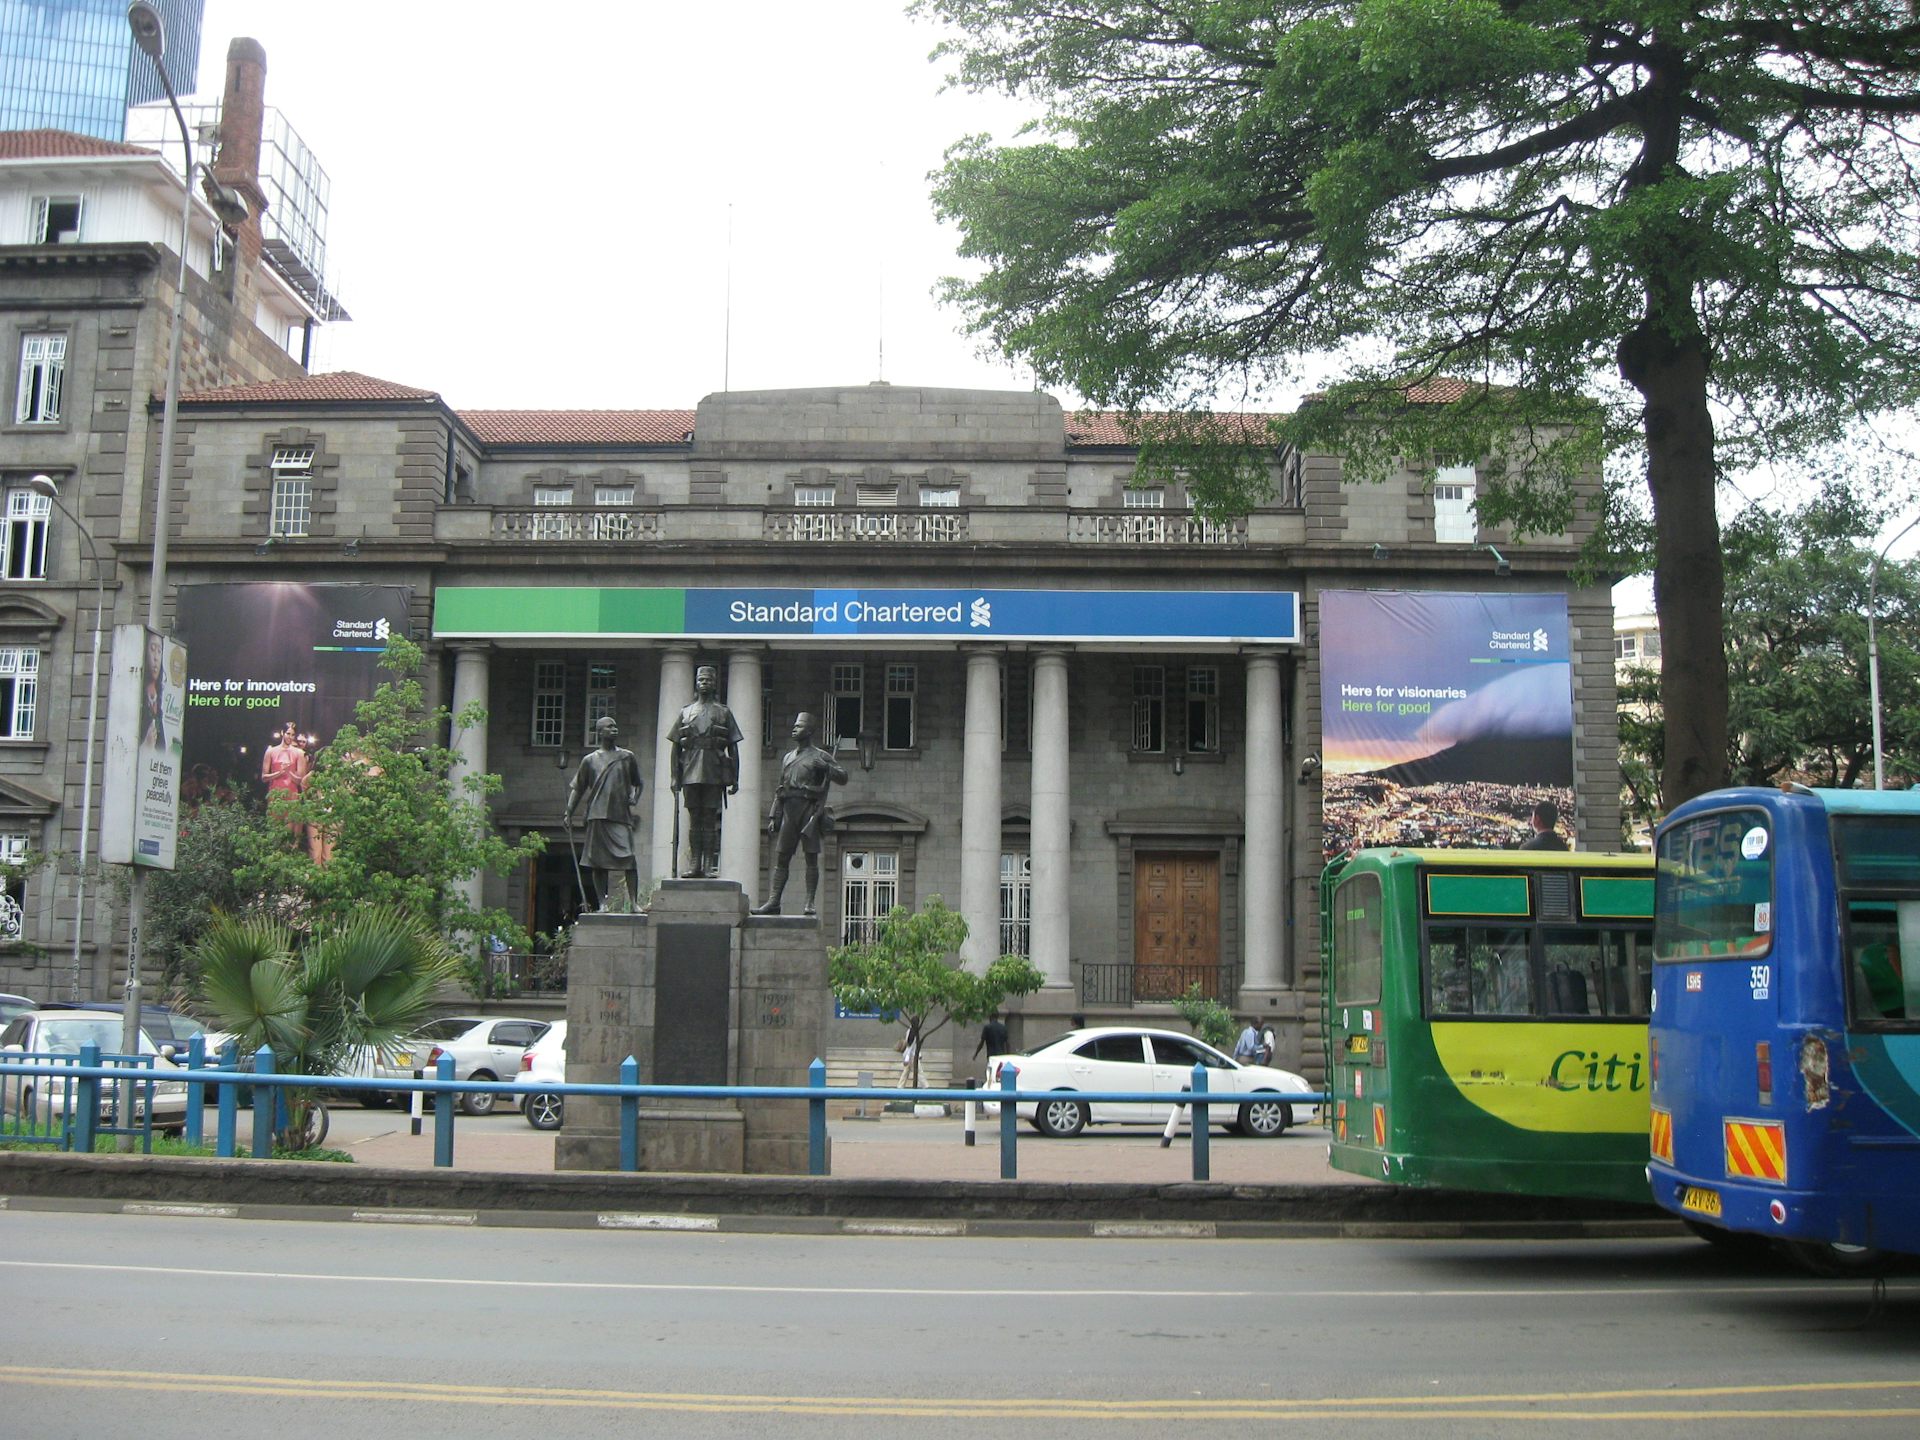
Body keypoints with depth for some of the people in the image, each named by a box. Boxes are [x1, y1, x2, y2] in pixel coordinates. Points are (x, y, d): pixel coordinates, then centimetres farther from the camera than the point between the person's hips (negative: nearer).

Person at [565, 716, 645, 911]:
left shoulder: (627, 757, 13)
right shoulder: (590, 760, 10)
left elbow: (637, 783, 21)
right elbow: (578, 788, 12)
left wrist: (634, 798, 3)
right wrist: (569, 811, 2)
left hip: (621, 815, 0)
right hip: (597, 816, 0)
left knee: (628, 859, -11)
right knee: (598, 861, 1)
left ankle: (633, 902, -11)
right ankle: (602, 903, 7)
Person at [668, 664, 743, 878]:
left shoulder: (724, 713, 10)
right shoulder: (686, 713, 14)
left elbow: (733, 747, 7)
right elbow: (674, 746, 12)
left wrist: (735, 778, 0)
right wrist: (674, 777, 4)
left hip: (714, 774, -2)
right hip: (691, 774, 2)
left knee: (711, 819, -3)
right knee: (694, 819, 3)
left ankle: (710, 866, -1)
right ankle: (693, 865, 5)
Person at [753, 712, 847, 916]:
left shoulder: (820, 756, 6)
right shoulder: (787, 758, 21)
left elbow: (843, 778, -1)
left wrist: (826, 767, -18)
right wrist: (773, 817, 14)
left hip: (810, 809, -5)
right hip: (789, 810, 5)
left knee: (811, 857, -5)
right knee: (781, 858, 0)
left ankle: (809, 903, -5)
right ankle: (773, 901, -2)